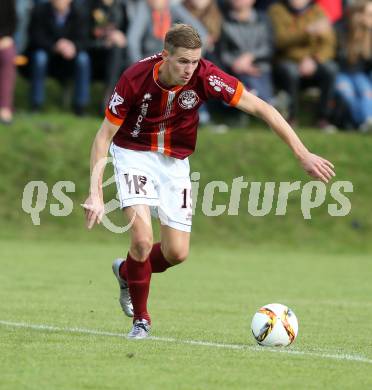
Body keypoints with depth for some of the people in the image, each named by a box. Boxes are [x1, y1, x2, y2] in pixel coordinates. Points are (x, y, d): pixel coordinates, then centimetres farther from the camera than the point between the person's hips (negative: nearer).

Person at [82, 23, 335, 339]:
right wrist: (95, 192, -25)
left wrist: (303, 154, -23)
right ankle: (140, 319, 1)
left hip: (175, 160, 3)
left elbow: (260, 108, -19)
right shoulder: (136, 78, -27)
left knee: (177, 253, -1)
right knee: (142, 238, -22)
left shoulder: (205, 76, -23)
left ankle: (127, 271, 33)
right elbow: (104, 135, -17)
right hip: (133, 153, -3)